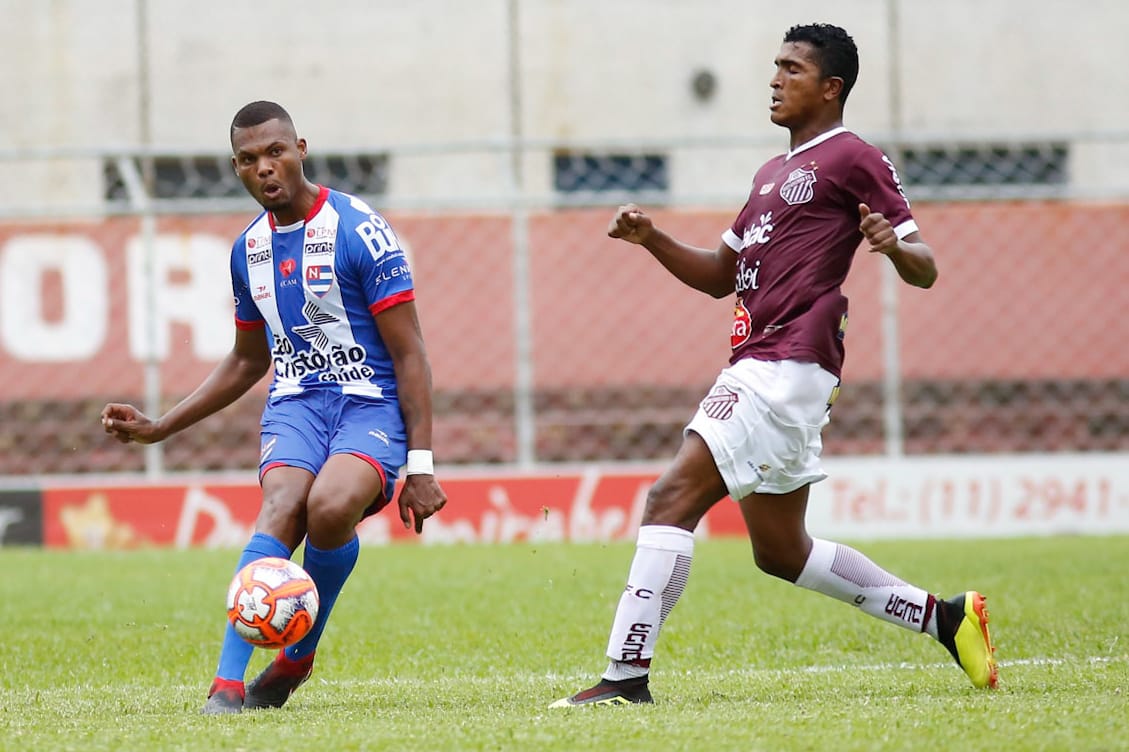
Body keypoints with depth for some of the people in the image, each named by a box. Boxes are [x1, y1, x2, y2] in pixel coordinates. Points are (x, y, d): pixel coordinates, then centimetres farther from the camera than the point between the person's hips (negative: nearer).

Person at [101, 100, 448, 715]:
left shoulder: (359, 231, -7)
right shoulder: (249, 249, 12)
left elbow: (409, 353, -6)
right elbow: (247, 361, 27)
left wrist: (420, 464, -12)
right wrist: (159, 428, 22)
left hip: (371, 404, -4)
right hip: (294, 403, 4)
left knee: (331, 508, -35)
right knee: (282, 507, -29)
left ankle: (298, 656, -9)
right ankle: (227, 685, -39)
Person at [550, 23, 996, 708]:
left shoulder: (854, 158, -2)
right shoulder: (776, 171, 26)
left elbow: (925, 270, -5)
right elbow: (720, 275, 29)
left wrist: (893, 245, -27)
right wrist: (651, 239, 13)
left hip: (789, 365, -10)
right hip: (760, 367, 10)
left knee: (672, 499, -18)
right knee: (782, 552, 14)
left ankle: (627, 676, -21)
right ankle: (944, 618, 22)